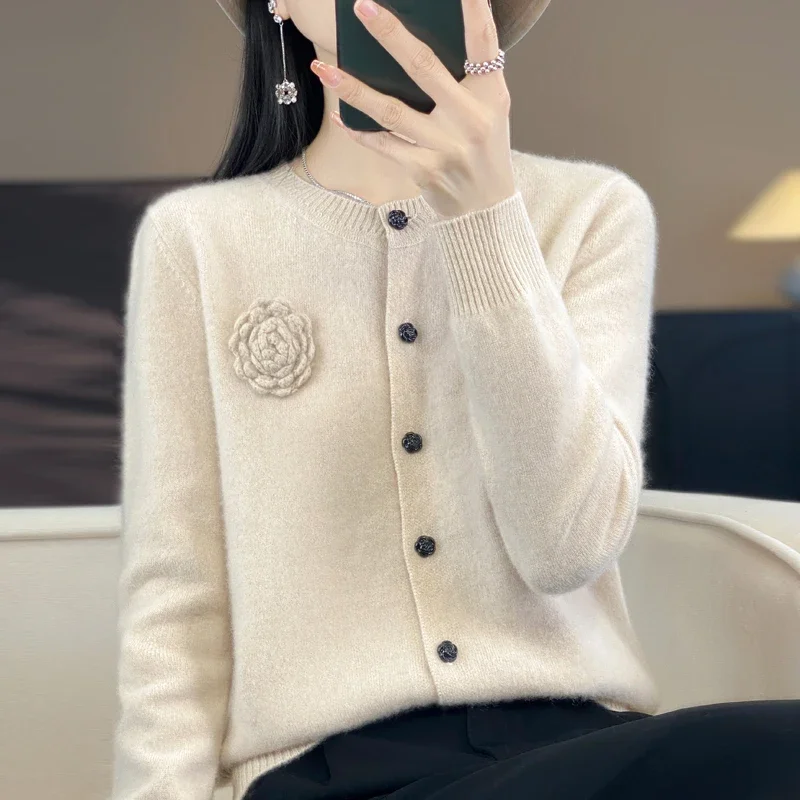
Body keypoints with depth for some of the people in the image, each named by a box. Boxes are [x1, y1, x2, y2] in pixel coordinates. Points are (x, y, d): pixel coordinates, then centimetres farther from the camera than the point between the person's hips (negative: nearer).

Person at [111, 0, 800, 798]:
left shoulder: (595, 210, 7)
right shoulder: (192, 236, 6)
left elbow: (567, 546, -9)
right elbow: (172, 600, 4)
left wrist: (486, 215, -15)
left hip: (572, 734, 3)